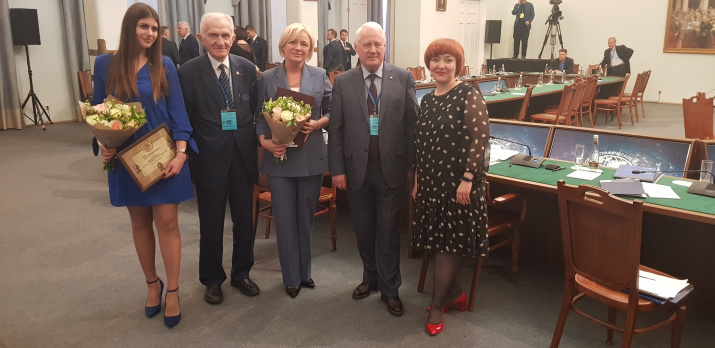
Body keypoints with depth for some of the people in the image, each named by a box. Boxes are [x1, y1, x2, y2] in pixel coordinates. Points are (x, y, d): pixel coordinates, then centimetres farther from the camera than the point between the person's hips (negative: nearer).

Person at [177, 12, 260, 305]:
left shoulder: (247, 68, 2)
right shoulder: (189, 72, -7)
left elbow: (257, 111, 7)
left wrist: (261, 139, -4)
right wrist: (188, 156, -9)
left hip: (243, 158, 3)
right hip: (210, 160, -3)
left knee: (244, 221, 14)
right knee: (211, 225, 12)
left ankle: (241, 274, 35)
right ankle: (212, 280, 32)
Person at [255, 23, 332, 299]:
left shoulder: (320, 76, 2)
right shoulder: (268, 78, 0)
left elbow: (333, 110, 6)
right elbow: (260, 116, 3)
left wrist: (318, 124, -13)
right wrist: (264, 141, -14)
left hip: (311, 157, 1)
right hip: (280, 156, -1)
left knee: (306, 217, 13)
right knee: (285, 220, 5)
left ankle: (304, 272, 31)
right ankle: (291, 277, 21)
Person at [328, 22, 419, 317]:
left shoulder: (403, 78, -1)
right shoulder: (342, 82, 1)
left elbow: (413, 122, 0)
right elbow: (335, 129, 2)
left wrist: (413, 165, -3)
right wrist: (337, 168, -2)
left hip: (391, 168, -1)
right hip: (357, 168, 2)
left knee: (388, 231, 6)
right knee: (364, 229, 14)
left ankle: (390, 289, 22)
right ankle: (370, 278, 36)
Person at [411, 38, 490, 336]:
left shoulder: (468, 95, -9)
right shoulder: (427, 100, 11)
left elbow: (479, 139, -15)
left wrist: (467, 179, -19)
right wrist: (417, 181, 15)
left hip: (457, 184, -7)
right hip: (431, 182, 7)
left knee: (448, 241, 1)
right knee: (436, 238, 12)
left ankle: (437, 305, 16)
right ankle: (455, 293, 31)